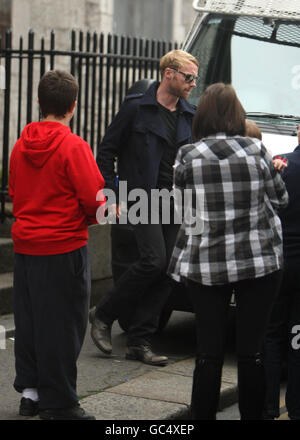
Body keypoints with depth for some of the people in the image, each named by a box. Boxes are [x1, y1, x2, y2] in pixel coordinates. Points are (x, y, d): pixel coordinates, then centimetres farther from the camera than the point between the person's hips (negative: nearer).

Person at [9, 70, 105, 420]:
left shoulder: (20, 145, 6)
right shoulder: (73, 146, -14)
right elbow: (94, 200, -16)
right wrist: (101, 213, 5)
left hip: (24, 245, 7)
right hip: (64, 247, -7)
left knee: (28, 320, 15)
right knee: (62, 325, 0)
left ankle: (30, 391, 23)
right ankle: (58, 404, 5)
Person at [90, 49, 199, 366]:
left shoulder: (189, 116, 12)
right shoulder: (137, 108, -4)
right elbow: (106, 151, -2)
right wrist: (114, 195, -7)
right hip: (142, 198, -6)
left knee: (166, 272, 0)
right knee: (154, 260, -19)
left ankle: (139, 341, 9)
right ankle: (103, 315, -1)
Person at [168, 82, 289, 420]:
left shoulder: (188, 156, -6)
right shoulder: (256, 150, -4)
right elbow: (280, 199, 7)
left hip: (205, 265, 0)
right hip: (259, 262, 0)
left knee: (209, 352, 7)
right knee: (251, 351, 7)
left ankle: (203, 416, 14)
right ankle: (252, 416, 14)